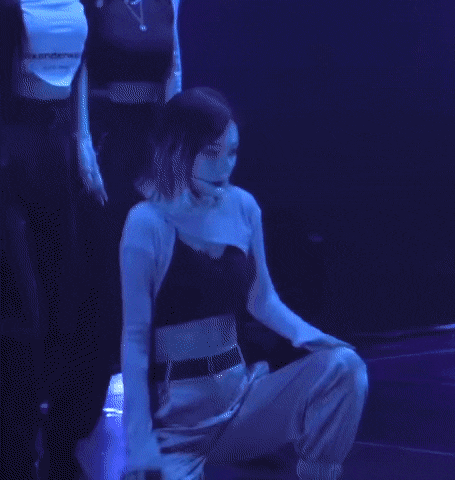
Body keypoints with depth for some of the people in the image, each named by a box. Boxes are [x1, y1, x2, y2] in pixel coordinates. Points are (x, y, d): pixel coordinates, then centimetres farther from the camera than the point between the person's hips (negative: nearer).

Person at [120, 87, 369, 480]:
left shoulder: (243, 207, 1)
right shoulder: (149, 222, -14)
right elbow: (136, 338, -12)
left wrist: (315, 338, -7)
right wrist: (140, 446, -17)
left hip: (240, 394, 5)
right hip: (176, 413, -4)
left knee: (344, 367, -19)